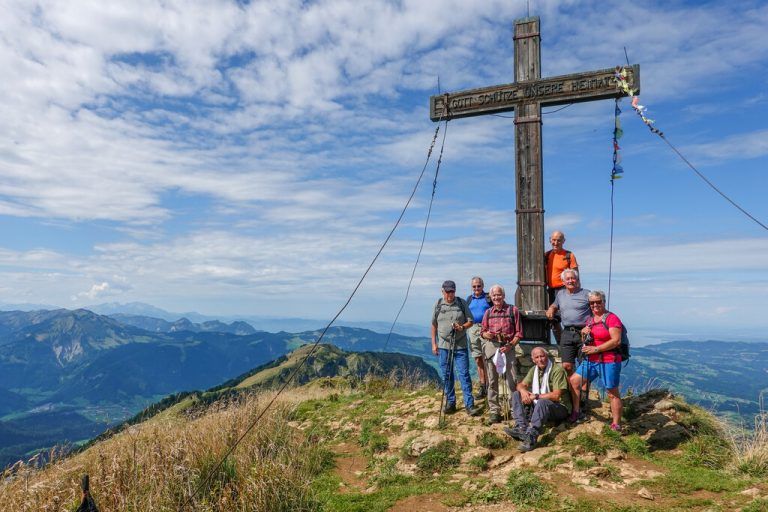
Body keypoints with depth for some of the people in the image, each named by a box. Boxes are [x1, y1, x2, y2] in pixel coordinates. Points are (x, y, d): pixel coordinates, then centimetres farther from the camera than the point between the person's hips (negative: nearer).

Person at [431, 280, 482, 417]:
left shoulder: (462, 303, 1)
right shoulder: (438, 304, 4)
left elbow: (470, 321, 4)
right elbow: (434, 325, 10)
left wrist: (462, 327, -16)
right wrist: (434, 343, 7)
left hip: (460, 345, -1)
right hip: (444, 345, 2)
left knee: (464, 374, -3)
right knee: (446, 375, 8)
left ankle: (469, 405, 2)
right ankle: (450, 403, 21)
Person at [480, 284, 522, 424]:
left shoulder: (513, 310, 4)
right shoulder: (488, 312, 13)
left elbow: (519, 333, 1)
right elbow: (482, 330, 16)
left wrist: (511, 345, -12)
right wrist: (486, 334, -8)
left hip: (507, 347, -3)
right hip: (490, 346, 3)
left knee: (512, 379, -7)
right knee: (492, 381, 5)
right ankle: (494, 411, 12)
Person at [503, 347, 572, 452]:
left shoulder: (557, 370, -16)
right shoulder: (534, 369, 8)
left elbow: (556, 395, -24)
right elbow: (521, 385, 9)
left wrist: (536, 396, -21)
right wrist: (523, 391, -16)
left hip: (560, 408, -7)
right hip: (538, 405, 8)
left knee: (542, 402, -38)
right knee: (516, 394, -5)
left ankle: (531, 437, -48)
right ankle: (521, 428, -25)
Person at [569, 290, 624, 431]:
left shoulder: (611, 318, -9)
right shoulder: (589, 319, 14)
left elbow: (616, 340, -18)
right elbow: (586, 340, 27)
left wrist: (595, 349, -18)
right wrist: (583, 332, 3)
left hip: (609, 361, -7)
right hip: (590, 360, 8)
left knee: (612, 393, 2)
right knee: (573, 381, 4)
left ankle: (616, 425, 12)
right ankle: (575, 412, 17)